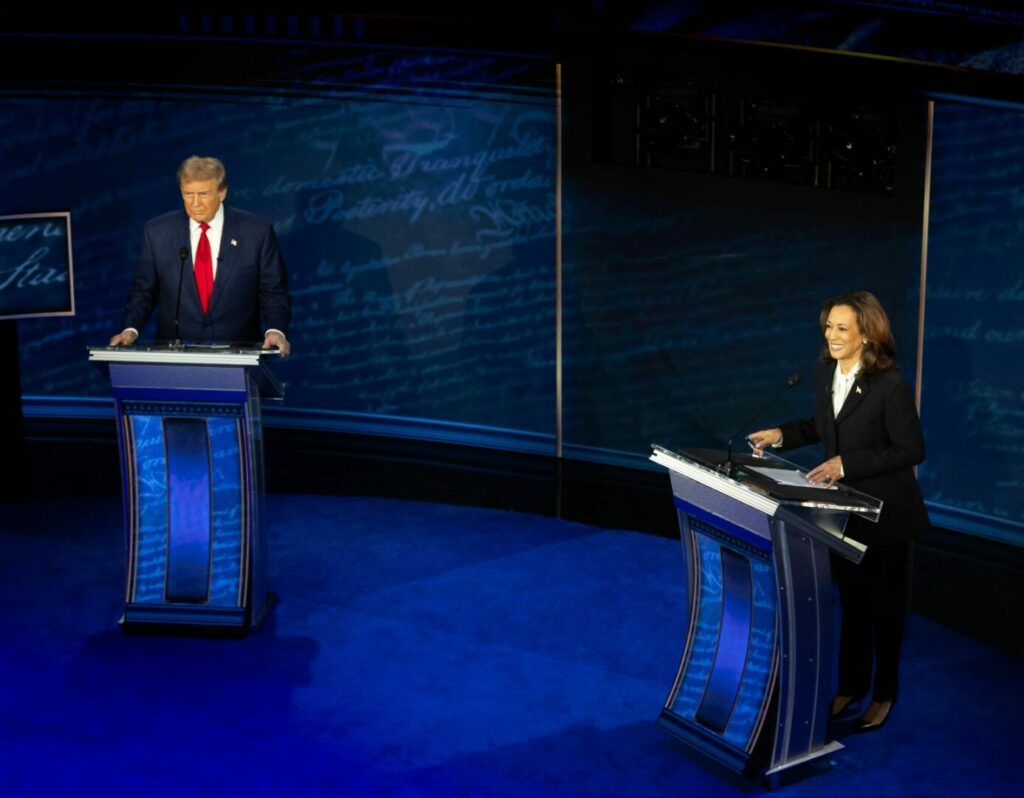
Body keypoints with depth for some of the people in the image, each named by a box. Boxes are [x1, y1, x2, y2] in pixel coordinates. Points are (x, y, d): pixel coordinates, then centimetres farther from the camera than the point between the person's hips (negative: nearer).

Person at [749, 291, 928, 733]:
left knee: (885, 606, 13)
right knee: (852, 602, 19)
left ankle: (884, 694, 30)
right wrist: (782, 434, -3)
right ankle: (850, 685, 34)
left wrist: (847, 463, -27)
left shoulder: (890, 384, -24)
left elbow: (910, 450, -22)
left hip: (885, 515, -6)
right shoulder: (826, 374, -2)